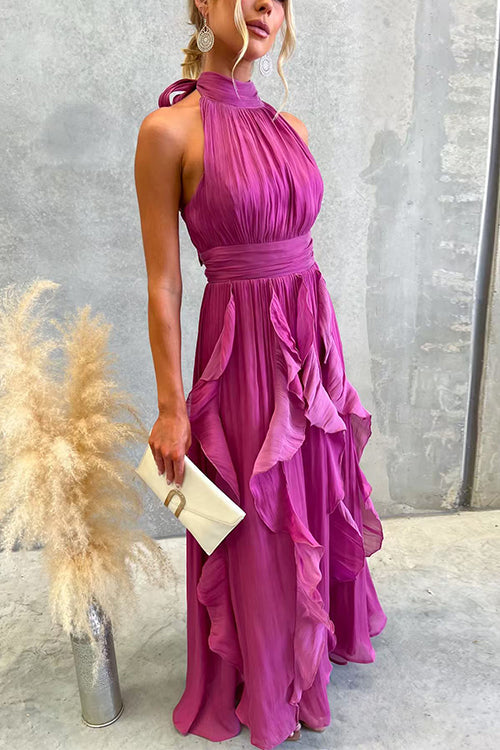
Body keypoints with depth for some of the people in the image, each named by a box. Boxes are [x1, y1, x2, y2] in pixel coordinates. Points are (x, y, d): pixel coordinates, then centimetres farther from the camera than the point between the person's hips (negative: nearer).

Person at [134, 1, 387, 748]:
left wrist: (323, 350, 16)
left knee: (316, 502, 22)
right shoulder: (169, 129, -10)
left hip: (312, 341, 6)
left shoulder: (289, 127, 8)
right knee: (258, 522, 11)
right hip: (243, 348, -6)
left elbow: (293, 245, 13)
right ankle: (264, 685, 41)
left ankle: (319, 630, 52)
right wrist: (170, 406, -10)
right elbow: (163, 282, -11)